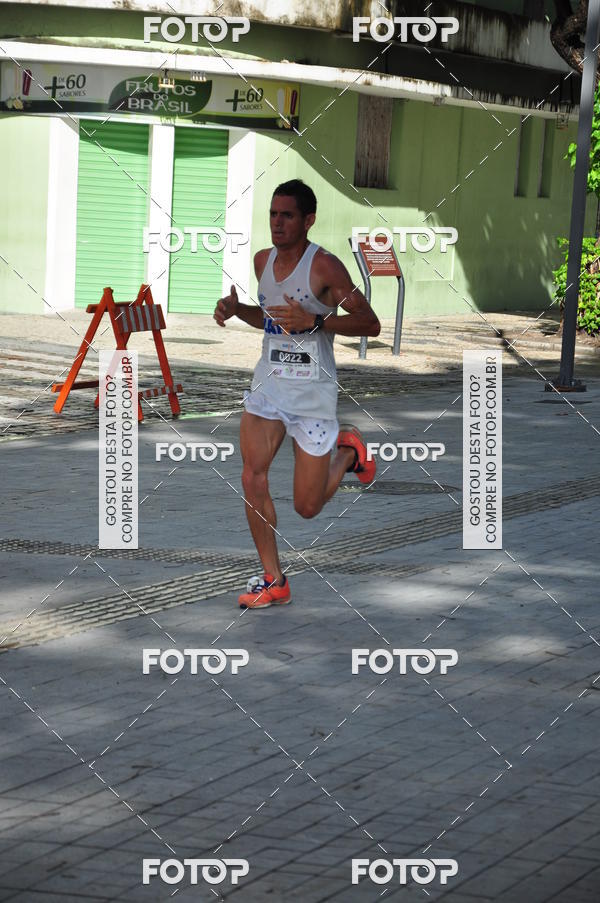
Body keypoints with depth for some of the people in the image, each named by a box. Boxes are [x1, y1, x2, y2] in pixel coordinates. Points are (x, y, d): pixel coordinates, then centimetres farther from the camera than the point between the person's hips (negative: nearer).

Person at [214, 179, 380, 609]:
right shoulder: (263, 260, 5)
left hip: (313, 391, -5)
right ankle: (274, 581, -1)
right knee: (253, 477, -12)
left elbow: (370, 323, -16)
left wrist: (315, 320, -27)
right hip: (268, 382, 5)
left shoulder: (324, 266, -15)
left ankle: (347, 451, 32)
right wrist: (235, 308, 2)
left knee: (307, 507, 1)